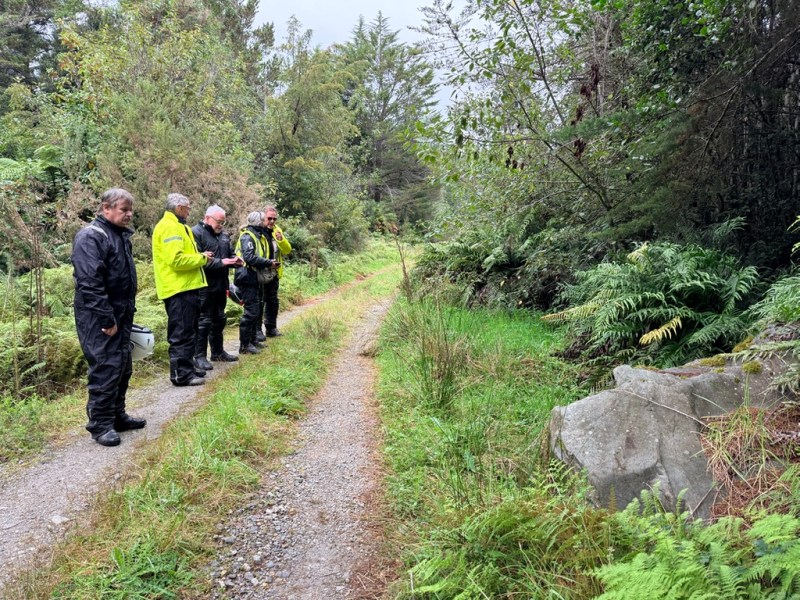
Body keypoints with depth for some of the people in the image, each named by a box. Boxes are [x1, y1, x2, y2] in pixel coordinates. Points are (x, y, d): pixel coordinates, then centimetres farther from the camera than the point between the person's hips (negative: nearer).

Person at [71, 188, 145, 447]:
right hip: (98, 318, -9)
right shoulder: (91, 237, -15)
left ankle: (117, 416, 27)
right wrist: (106, 319, -23)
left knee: (122, 367, 15)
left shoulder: (121, 235, 15)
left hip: (121, 316, 9)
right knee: (105, 369, -6)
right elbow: (90, 282, -23)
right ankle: (100, 424, 5)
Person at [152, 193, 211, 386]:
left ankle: (186, 368, 25)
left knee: (187, 331, 17)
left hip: (185, 287, 11)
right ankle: (181, 374, 0)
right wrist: (202, 259, -12)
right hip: (179, 289, -11)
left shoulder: (176, 226, 20)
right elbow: (176, 260, -24)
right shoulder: (170, 227, -15)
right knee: (182, 333, -6)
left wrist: (200, 257, 8)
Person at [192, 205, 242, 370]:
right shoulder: (196, 233, -12)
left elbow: (230, 253, 25)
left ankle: (217, 351, 29)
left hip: (220, 286, 9)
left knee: (219, 319, 17)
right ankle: (199, 356, 5)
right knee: (203, 321, -4)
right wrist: (221, 262, -23)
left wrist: (235, 260, 1)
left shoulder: (223, 235, 14)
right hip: (204, 287, -8)